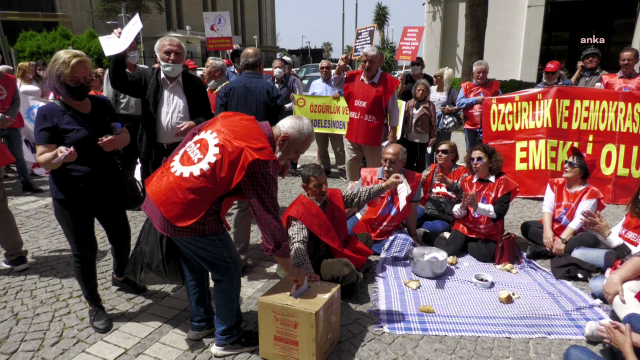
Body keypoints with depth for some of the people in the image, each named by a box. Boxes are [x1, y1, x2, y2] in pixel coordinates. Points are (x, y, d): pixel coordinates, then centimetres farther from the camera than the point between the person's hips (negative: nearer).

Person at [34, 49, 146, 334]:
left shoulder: (101, 104, 2)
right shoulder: (49, 113, -12)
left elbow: (124, 134, 11)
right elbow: (42, 160, -13)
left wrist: (117, 139, -13)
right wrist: (59, 156, -36)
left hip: (108, 189, 5)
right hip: (71, 197, -5)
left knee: (122, 237, 17)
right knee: (85, 251, 6)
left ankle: (119, 276, 48)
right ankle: (95, 306, 26)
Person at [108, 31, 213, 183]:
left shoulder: (195, 82, 3)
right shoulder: (148, 77, 5)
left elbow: (208, 117, 5)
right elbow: (118, 81, -8)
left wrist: (195, 124, -16)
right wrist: (120, 51, -19)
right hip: (154, 154, 1)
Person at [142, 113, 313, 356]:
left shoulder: (233, 118, 5)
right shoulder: (260, 159, -17)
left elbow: (191, 135, 14)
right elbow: (268, 217, -16)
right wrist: (290, 270, -6)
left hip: (158, 193, 9)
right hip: (187, 213, -9)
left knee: (195, 263, 25)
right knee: (229, 270, 8)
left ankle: (201, 323, 43)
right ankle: (228, 339, 25)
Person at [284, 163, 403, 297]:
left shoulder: (332, 196, -2)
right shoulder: (299, 212, -26)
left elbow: (357, 196, 2)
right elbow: (298, 246, -36)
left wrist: (385, 186, -6)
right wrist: (308, 273, -49)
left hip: (334, 250, 9)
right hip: (316, 262, -9)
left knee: (365, 238, 13)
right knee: (346, 268, -34)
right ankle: (351, 278, 4)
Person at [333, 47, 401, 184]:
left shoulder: (387, 81, -10)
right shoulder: (353, 77, 5)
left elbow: (393, 111, -6)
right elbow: (336, 83, 23)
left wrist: (393, 133, -6)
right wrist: (340, 66, 6)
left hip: (375, 134, -5)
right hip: (352, 131, 5)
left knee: (373, 169, 5)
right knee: (350, 164, 16)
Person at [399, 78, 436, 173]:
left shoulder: (430, 105, -4)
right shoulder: (409, 103, 7)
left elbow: (433, 122, -5)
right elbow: (403, 118, 6)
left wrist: (433, 137, -7)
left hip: (422, 138, -4)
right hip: (409, 137, 4)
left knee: (420, 161, 7)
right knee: (408, 161, 13)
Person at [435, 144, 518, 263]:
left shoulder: (502, 181, -5)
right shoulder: (466, 181, 3)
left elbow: (500, 211, -17)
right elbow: (455, 212, -1)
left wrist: (477, 206, -32)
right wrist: (462, 206, -25)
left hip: (489, 233, -1)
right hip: (465, 228, 1)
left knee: (485, 255, -28)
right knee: (449, 251, -21)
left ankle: (464, 244, 0)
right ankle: (440, 238, 11)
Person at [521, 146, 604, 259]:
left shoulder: (590, 192, -9)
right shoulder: (555, 184, 4)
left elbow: (579, 219, -21)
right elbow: (547, 207, -10)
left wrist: (562, 239, -33)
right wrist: (547, 231, -26)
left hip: (573, 234, -3)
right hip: (552, 229, 3)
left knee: (591, 239, -33)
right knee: (526, 226, -18)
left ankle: (543, 250, -35)